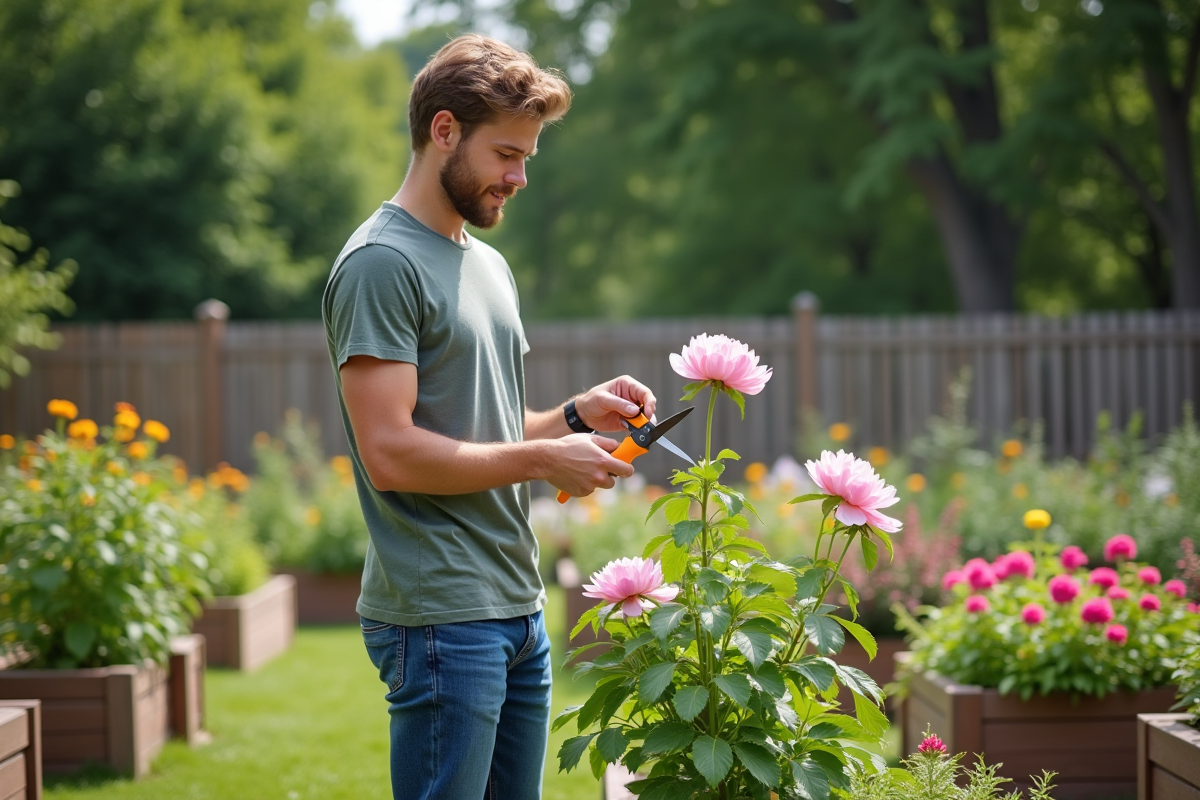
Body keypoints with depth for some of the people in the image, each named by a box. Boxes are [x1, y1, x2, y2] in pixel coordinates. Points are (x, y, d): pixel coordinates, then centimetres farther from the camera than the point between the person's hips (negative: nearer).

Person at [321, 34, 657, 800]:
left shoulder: (490, 265, 19)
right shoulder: (381, 264, -11)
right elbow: (391, 455, -19)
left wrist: (574, 416, 6)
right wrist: (543, 460, -13)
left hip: (519, 612, 9)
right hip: (442, 619, -9)